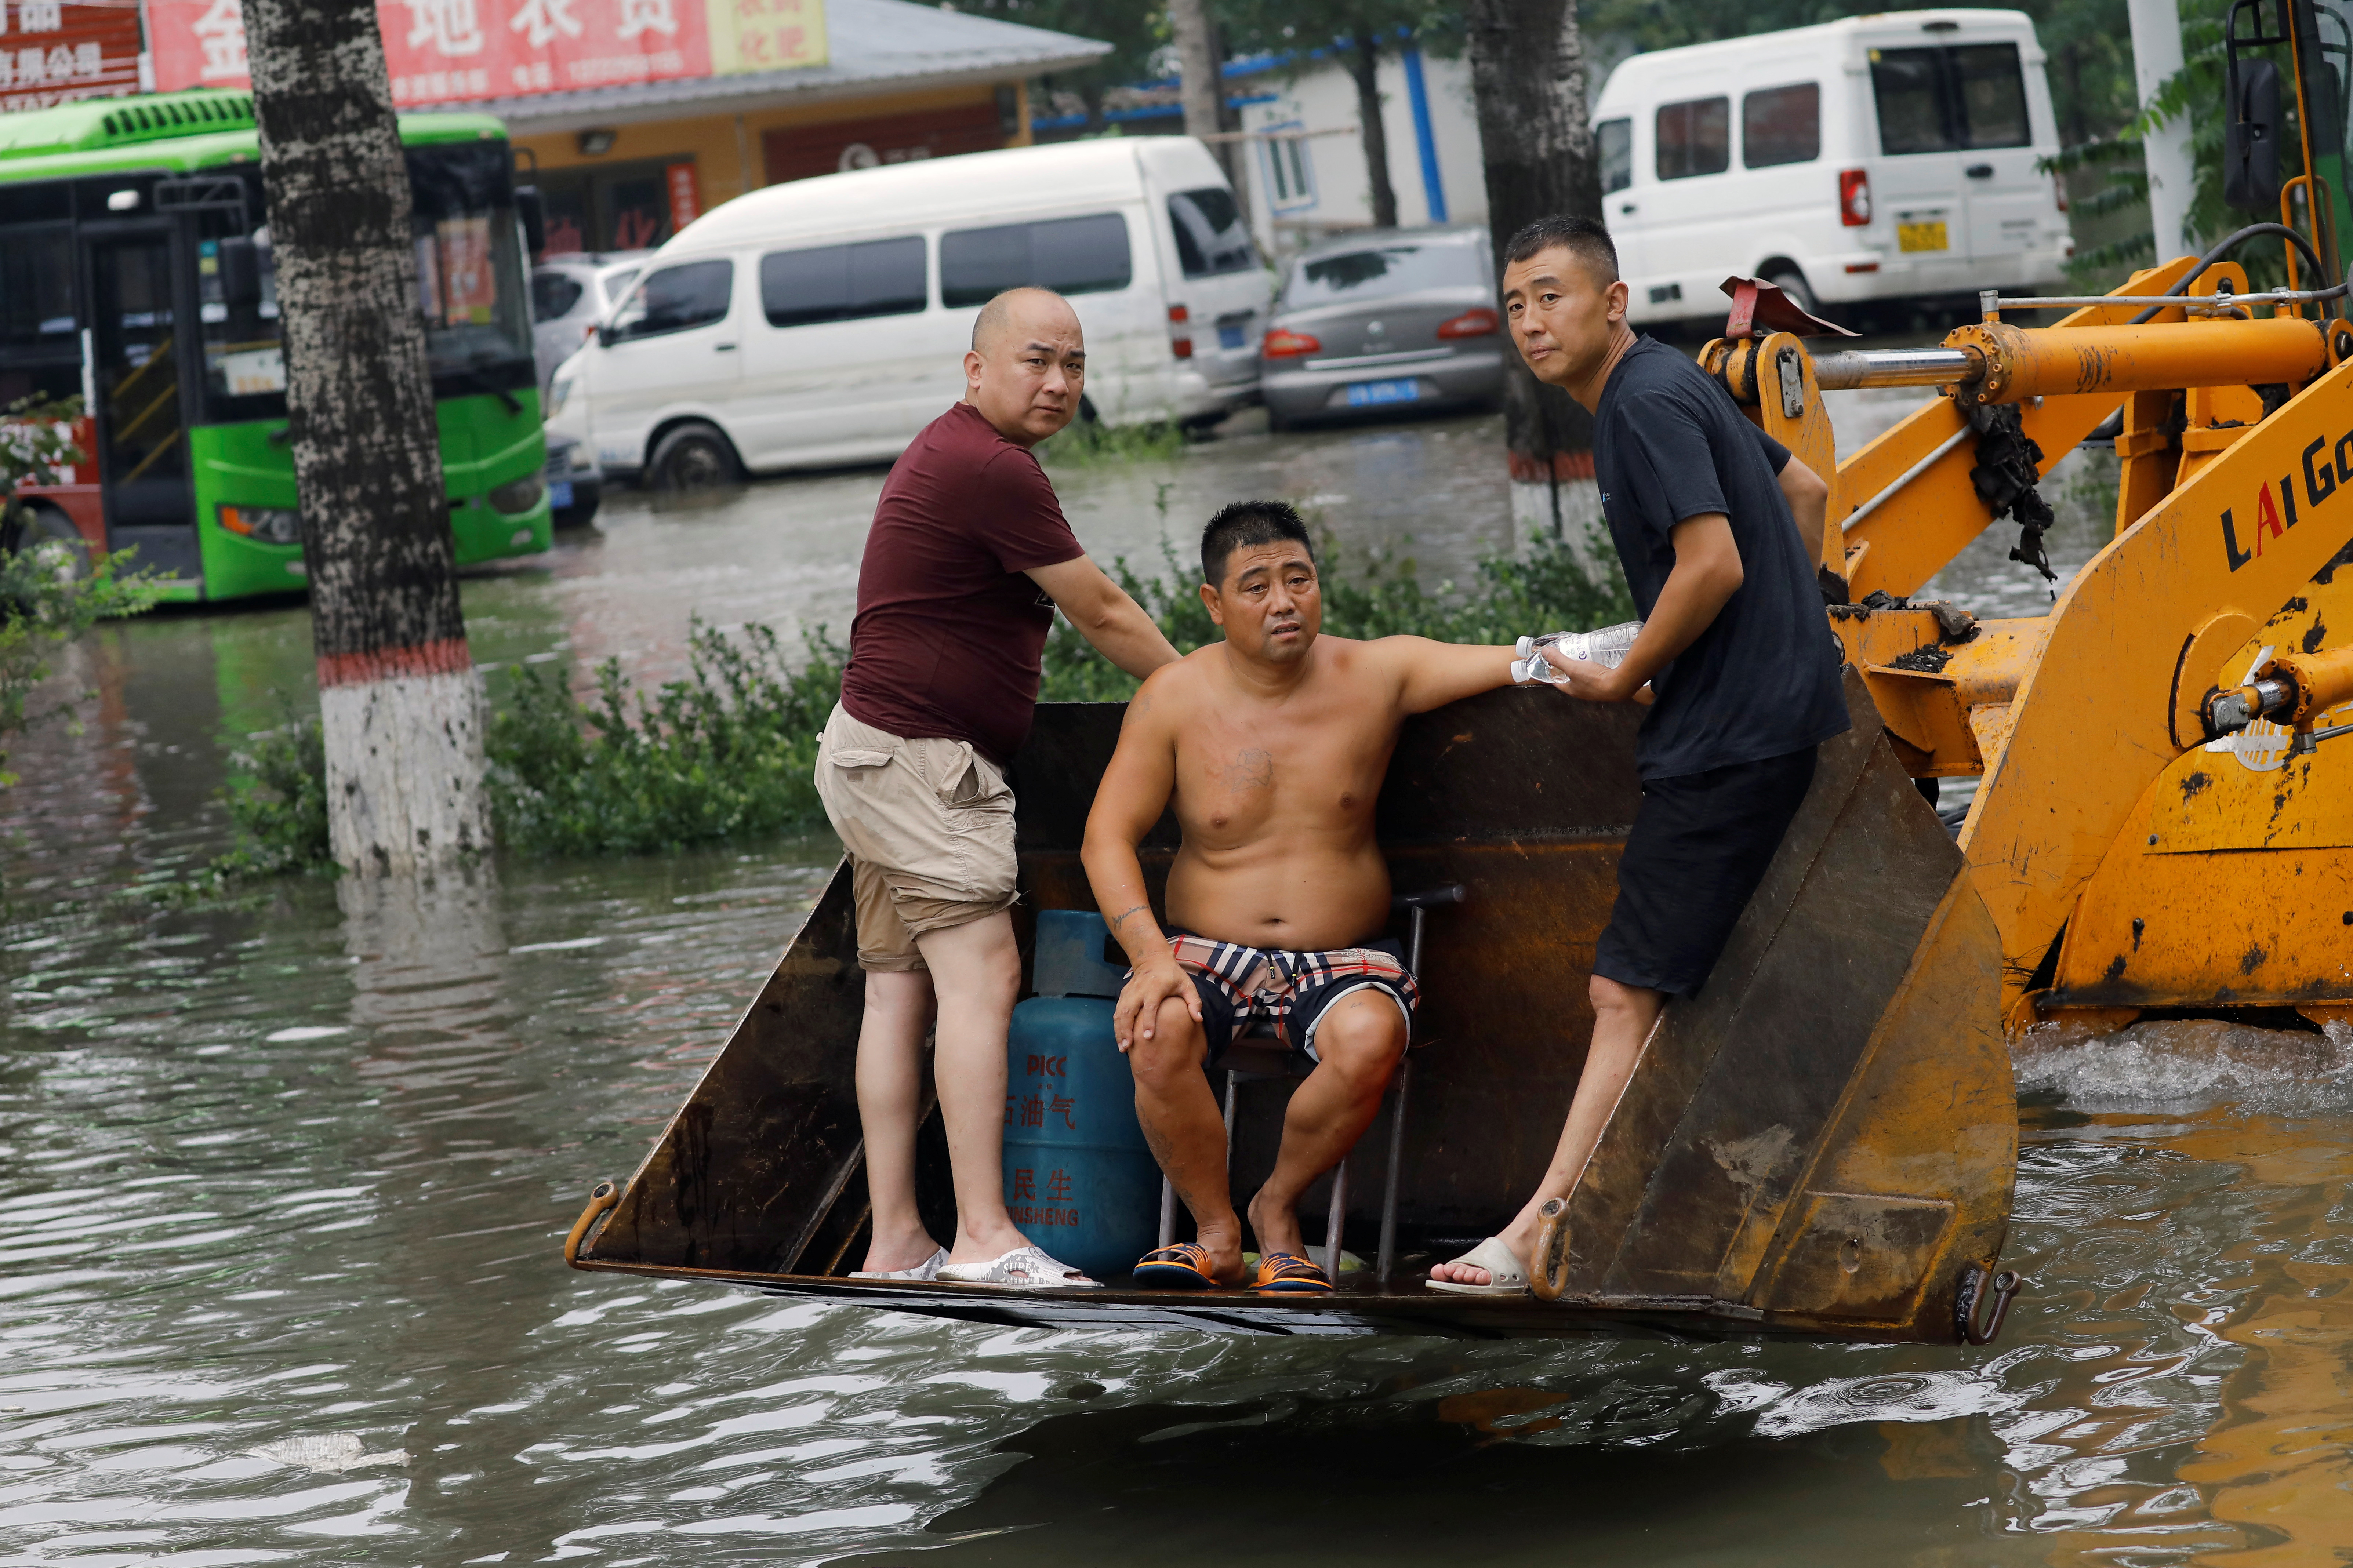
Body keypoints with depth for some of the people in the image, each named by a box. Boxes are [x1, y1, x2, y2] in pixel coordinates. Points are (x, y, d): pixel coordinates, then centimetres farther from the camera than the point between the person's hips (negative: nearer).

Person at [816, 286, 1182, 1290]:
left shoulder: (954, 454, 19)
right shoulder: (992, 470, -15)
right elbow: (1103, 616, -9)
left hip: (876, 753, 11)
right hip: (917, 758, -11)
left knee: (899, 990, 6)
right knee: (980, 974, -16)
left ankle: (895, 1245, 5)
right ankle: (983, 1239, -22)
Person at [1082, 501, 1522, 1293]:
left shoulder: (1376, 675, 0)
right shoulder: (1175, 699, -2)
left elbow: (1507, 662, -8)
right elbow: (1107, 836, -4)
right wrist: (1150, 953, -19)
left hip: (1343, 957, 0)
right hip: (1208, 951, 0)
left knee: (1368, 1040, -34)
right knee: (1159, 1032, -34)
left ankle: (1278, 1210, -7)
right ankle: (1217, 1232, -11)